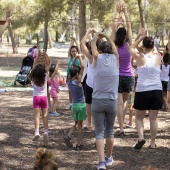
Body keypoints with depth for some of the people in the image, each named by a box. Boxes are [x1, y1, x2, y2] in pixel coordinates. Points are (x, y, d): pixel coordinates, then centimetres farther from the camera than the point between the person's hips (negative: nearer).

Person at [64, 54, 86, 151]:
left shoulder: (69, 81, 0)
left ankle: (69, 136, -3)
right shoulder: (78, 81, -16)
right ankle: (78, 144, 5)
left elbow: (72, 68, 12)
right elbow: (82, 67, -16)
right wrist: (80, 57, -5)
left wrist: (75, 58, 14)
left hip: (74, 105, 6)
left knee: (76, 124, 19)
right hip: (81, 105, -6)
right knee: (80, 125, 3)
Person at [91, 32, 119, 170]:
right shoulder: (115, 58, 1)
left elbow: (93, 49, 18)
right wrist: (107, 37, 36)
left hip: (97, 101, -2)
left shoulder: (98, 58, -3)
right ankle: (109, 158, 30)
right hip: (112, 101, 2)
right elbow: (115, 49, 23)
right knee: (109, 131, 18)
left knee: (99, 133, 0)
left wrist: (95, 37, 35)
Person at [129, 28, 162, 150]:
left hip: (142, 91, -2)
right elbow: (154, 49, 24)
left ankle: (141, 137, -10)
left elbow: (131, 48, 13)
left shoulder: (140, 57, -6)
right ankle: (153, 143, 10)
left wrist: (142, 37, 9)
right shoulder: (158, 57, 0)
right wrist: (148, 38, 21)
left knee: (139, 117, 12)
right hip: (157, 91, 2)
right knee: (153, 118, 9)